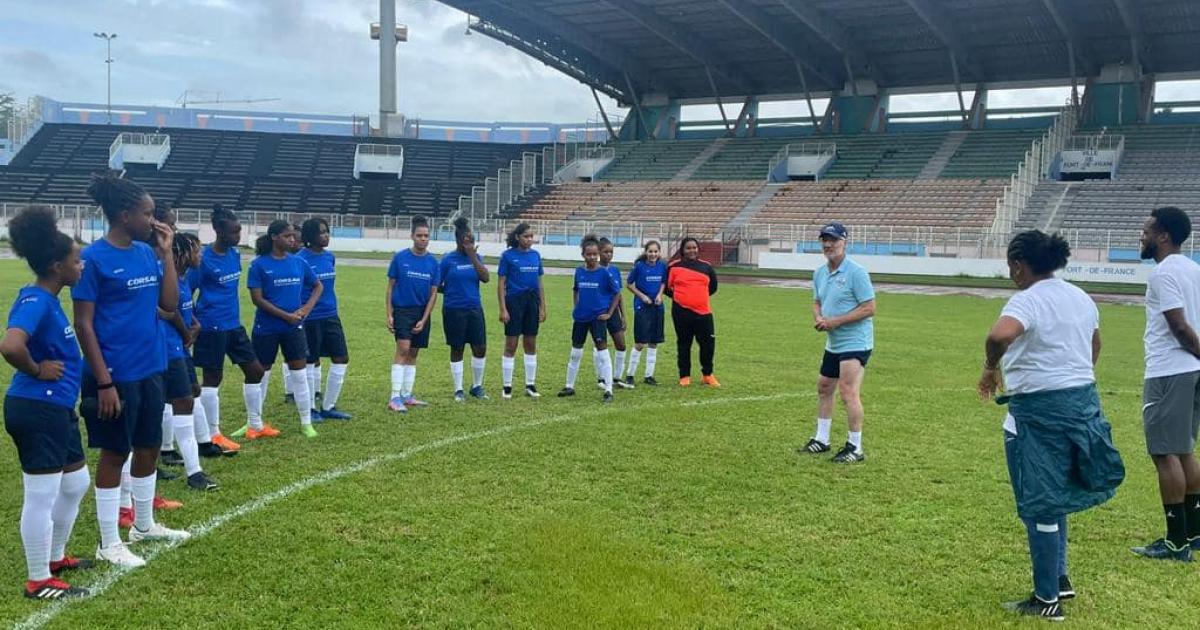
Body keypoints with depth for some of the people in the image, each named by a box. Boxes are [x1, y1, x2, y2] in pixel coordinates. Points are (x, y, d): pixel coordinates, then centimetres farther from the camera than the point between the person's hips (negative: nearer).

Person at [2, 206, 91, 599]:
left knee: (76, 483, 21)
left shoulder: (49, 300, 11)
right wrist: (36, 371, -20)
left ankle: (55, 557, 37)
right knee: (41, 496, 0)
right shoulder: (35, 302, -19)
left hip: (57, 408, 10)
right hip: (36, 409, -10)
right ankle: (39, 581, 12)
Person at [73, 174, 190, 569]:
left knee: (149, 447, 17)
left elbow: (169, 304, 5)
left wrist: (167, 253, -1)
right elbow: (83, 324, -14)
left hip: (150, 370, 7)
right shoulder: (95, 258, -14)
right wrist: (103, 381, -17)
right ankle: (109, 544, 17)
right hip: (115, 375, -7)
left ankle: (144, 525, 35)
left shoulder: (147, 253, 6)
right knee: (115, 454, 4)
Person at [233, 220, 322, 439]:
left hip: (293, 327, 3)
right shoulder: (259, 264, -8)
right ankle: (254, 423, 23)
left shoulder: (298, 263, 4)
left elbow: (318, 286, 16)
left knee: (299, 374, 3)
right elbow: (257, 299, -12)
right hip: (266, 328, -3)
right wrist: (287, 316, -15)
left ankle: (306, 423, 14)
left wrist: (307, 307, -1)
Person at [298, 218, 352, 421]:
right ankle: (311, 408, 18)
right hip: (310, 318, -7)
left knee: (341, 359, 4)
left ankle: (328, 407, 16)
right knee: (311, 362, 4)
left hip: (331, 316, 7)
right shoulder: (301, 259, -12)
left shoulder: (330, 257, 8)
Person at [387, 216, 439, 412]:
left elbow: (433, 293, 3)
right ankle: (395, 397, -16)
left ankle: (406, 395, 19)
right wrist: (389, 314, -7)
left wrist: (423, 320, -4)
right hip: (401, 310, -4)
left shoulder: (432, 262, 1)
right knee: (403, 349, -16)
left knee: (413, 353, 10)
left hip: (422, 312, 4)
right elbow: (390, 287, -1)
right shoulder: (400, 257, -6)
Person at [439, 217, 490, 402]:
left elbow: (486, 278, -10)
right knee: (457, 350, 5)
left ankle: (477, 386, 20)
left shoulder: (476, 257, 6)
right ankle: (458, 390, 15)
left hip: (475, 309, 4)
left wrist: (473, 257, -13)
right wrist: (450, 291, -7)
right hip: (454, 310, -3)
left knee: (480, 348, 3)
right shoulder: (448, 260, -5)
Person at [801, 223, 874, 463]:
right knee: (824, 388, 16)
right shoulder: (819, 273, 9)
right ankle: (821, 439, 29)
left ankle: (855, 448, -4)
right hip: (833, 343, 9)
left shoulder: (856, 272, -16)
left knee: (848, 393, -14)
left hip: (855, 342, -9)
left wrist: (835, 321, -20)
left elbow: (869, 308, -17)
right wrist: (818, 318, -2)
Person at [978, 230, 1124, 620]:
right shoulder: (1079, 298, 10)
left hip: (1039, 410, -9)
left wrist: (991, 367, -19)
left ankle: (1047, 600, 12)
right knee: (1055, 496, 23)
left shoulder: (1029, 300, -17)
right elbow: (1095, 343, 28)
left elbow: (999, 335, -38)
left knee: (1039, 506, 3)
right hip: (1083, 403, 9)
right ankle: (1060, 579, 33)